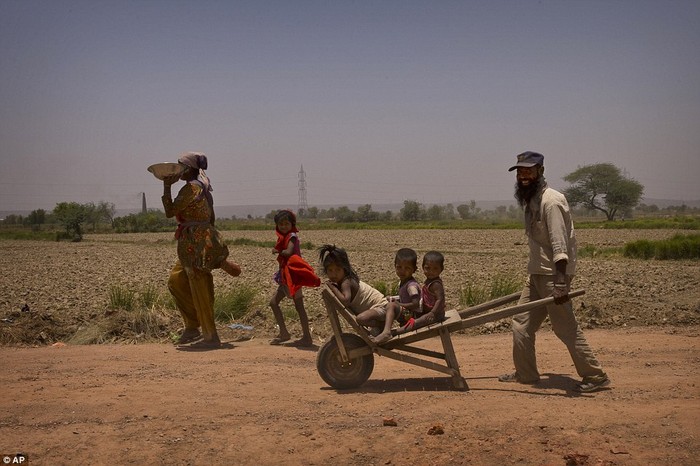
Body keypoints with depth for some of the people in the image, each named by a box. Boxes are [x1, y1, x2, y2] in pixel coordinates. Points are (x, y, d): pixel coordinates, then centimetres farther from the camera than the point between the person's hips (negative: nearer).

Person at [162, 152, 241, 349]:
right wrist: (211, 244, 23)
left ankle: (211, 337, 5)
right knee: (176, 281, 16)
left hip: (195, 244, -10)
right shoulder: (202, 186, 14)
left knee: (199, 291, -3)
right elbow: (211, 217, 18)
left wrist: (166, 187, -8)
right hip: (203, 241, 10)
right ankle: (192, 326, 20)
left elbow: (169, 212, -15)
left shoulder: (190, 188, -15)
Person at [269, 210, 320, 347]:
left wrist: (277, 251, -13)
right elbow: (285, 253, 9)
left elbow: (289, 252, -26)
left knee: (299, 306, -8)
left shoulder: (291, 237, -11)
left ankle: (307, 337, -5)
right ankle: (284, 333, 16)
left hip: (293, 275, -10)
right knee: (274, 302, 12)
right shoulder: (284, 237, 15)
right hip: (285, 276, 10)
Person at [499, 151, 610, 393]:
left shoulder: (551, 201, -18)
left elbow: (560, 245, -24)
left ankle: (595, 377, 6)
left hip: (553, 275, -10)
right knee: (522, 323, 13)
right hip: (537, 273, 10)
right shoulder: (531, 200, 11)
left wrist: (560, 283, -30)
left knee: (565, 327, -5)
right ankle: (525, 373, 25)